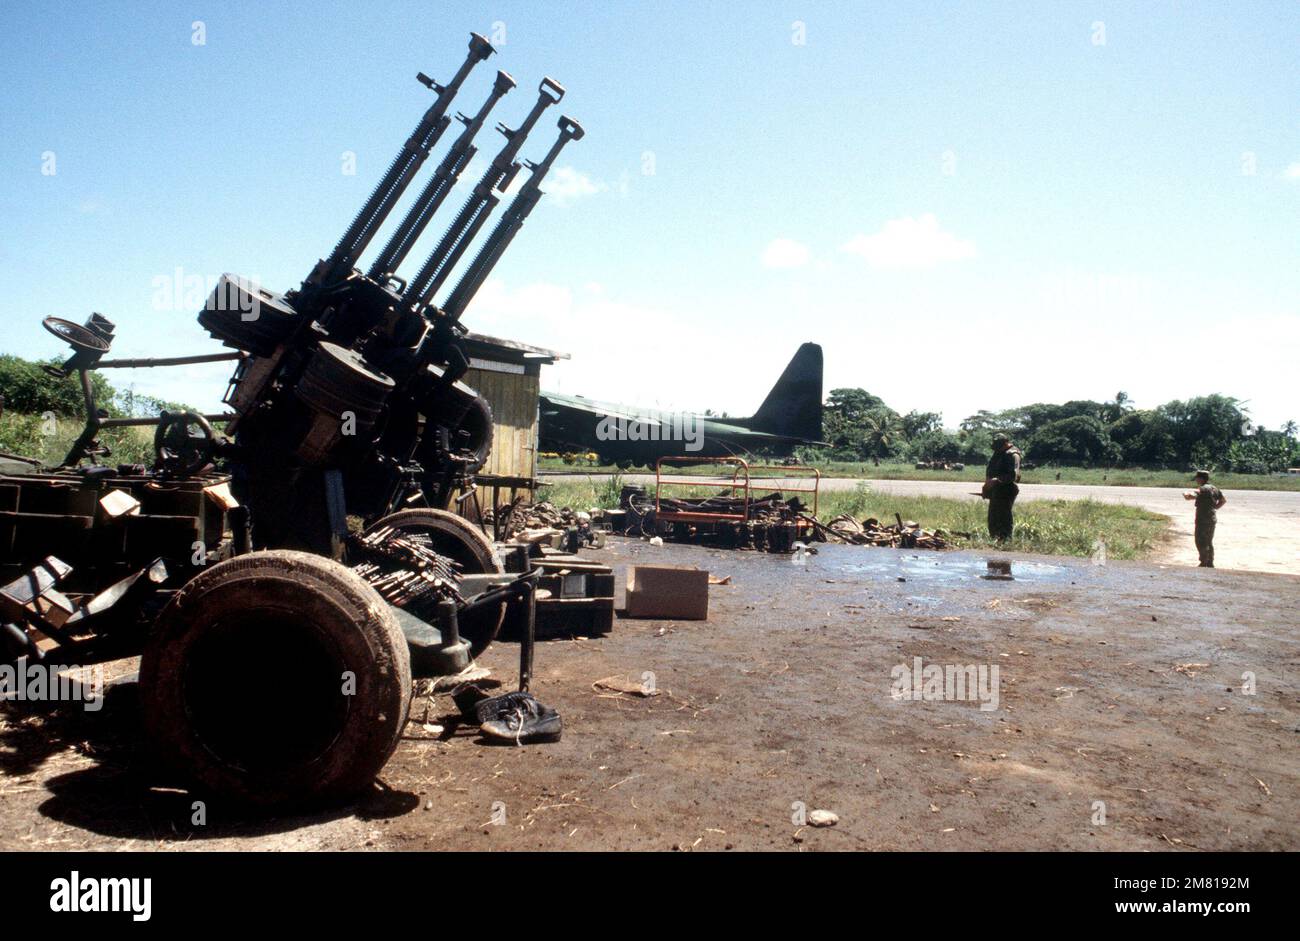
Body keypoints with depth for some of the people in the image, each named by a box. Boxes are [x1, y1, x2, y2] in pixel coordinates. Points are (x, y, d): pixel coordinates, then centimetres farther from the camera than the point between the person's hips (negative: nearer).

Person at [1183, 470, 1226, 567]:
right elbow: (1224, 500, 22)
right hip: (1212, 519, 9)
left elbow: (1189, 497, -29)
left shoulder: (1202, 489, -17)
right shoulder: (1214, 488, 10)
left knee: (1201, 542, -2)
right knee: (1209, 542, 17)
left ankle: (1203, 564, -2)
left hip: (1203, 520, -9)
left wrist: (1186, 494, -8)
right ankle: (1210, 564, 23)